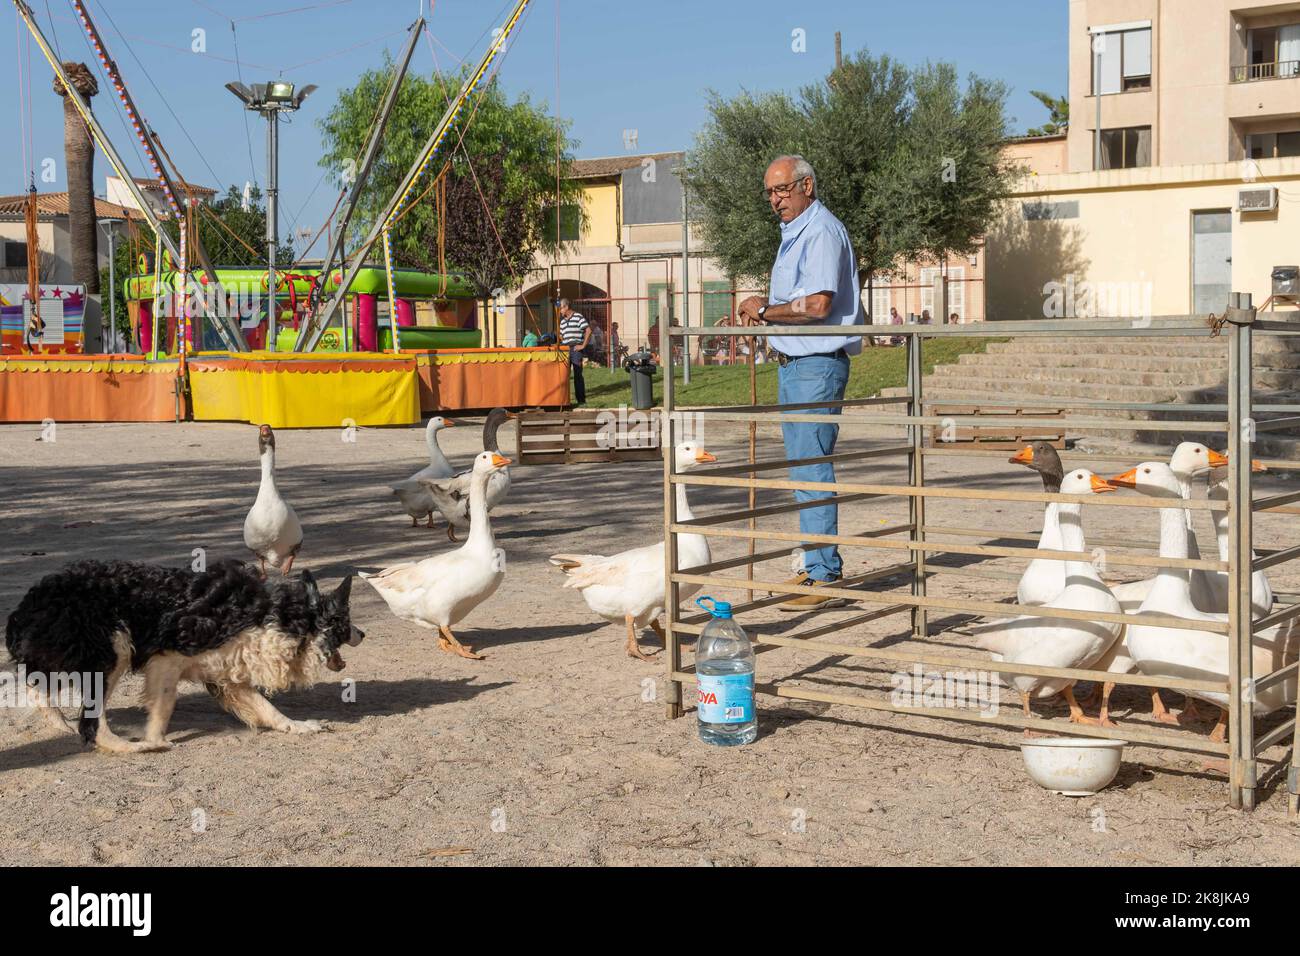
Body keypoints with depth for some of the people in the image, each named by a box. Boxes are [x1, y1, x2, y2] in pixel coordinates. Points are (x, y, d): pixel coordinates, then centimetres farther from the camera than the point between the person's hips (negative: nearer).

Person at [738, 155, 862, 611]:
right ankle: (816, 566, 22)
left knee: (812, 470, -11)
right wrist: (765, 309, 6)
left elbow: (818, 303, -24)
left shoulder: (822, 232, -13)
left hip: (816, 366, -11)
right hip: (793, 364, 11)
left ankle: (824, 578, -9)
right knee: (802, 468, 14)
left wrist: (765, 311, -13)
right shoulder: (794, 234, 19)